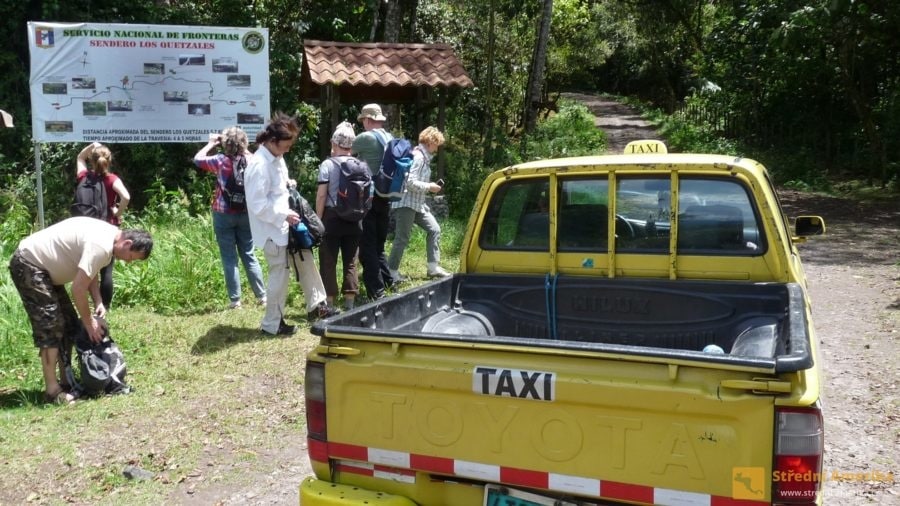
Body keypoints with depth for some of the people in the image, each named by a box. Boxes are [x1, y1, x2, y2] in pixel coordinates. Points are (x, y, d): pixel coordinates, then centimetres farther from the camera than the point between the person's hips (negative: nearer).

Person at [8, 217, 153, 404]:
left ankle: (66, 382, 18)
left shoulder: (109, 235, 2)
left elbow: (90, 274, 12)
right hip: (27, 265, -11)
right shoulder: (101, 246, -29)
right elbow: (78, 289, -27)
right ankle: (52, 391, -10)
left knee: (69, 324, 11)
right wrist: (89, 323, -15)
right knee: (50, 327, -13)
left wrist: (99, 302, -1)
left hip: (44, 267, 11)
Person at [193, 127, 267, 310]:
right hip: (246, 214, 3)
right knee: (249, 255, 12)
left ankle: (235, 299, 3)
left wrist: (211, 143, 13)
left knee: (229, 258, 3)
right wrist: (245, 151, 17)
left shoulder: (221, 161, -11)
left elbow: (198, 159, 4)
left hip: (224, 214, -3)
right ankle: (262, 296, 12)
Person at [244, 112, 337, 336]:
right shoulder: (259, 165, -22)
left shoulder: (276, 158, 6)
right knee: (280, 275, 0)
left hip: (285, 225, 9)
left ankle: (316, 305, 33)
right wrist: (284, 216, -21)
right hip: (272, 231, -9)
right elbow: (258, 205, -24)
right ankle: (272, 323, 14)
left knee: (306, 260, 17)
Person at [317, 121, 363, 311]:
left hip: (332, 217, -4)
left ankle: (329, 303, 4)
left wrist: (318, 219, -3)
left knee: (328, 262, 3)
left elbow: (321, 195, -10)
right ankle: (350, 302, 13)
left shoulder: (328, 164, -8)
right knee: (350, 261, 10)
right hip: (353, 219, 4)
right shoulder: (360, 165, 3)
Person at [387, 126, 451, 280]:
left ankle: (433, 267, 11)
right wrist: (429, 187, -13)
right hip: (406, 203, -10)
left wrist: (430, 187, 9)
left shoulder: (424, 157, 15)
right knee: (402, 238, -5)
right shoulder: (417, 156, -16)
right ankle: (392, 271, 5)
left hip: (418, 204, 10)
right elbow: (410, 182, -23)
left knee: (434, 229, 8)